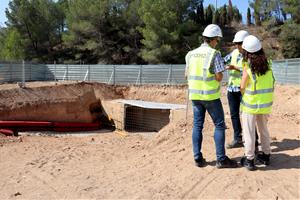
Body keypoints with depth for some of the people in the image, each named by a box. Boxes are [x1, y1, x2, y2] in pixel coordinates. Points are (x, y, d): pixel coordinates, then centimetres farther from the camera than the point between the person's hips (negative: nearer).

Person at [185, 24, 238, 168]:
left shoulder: (191, 54, 6)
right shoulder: (214, 54, -12)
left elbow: (187, 74, 12)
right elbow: (219, 77, -15)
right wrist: (218, 72, 6)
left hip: (195, 95, 6)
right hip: (211, 95, -5)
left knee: (197, 125, 11)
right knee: (219, 125, 5)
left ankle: (198, 158, 13)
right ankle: (221, 159, 7)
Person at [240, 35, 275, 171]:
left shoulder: (248, 68, -17)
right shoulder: (267, 64, -3)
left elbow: (242, 87, -11)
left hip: (251, 104, -5)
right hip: (266, 104, 5)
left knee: (249, 132, 7)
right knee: (263, 129, 20)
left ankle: (249, 160, 14)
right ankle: (266, 155, 31)